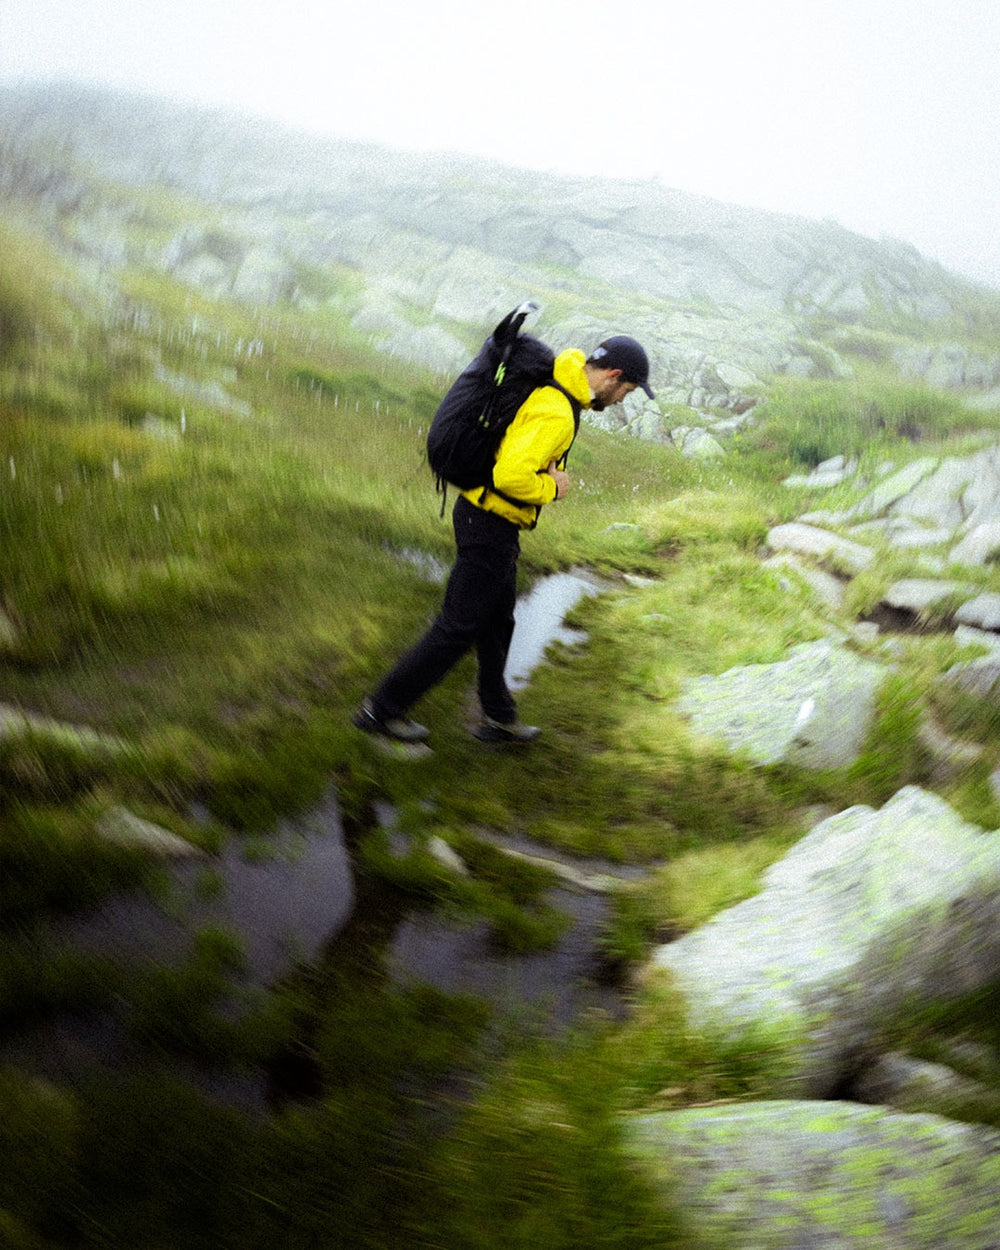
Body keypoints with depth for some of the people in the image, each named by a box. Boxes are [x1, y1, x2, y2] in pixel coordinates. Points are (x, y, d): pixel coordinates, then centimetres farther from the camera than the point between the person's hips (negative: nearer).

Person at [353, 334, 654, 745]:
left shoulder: (547, 386, 9)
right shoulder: (556, 413, -23)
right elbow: (512, 475, -33)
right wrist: (551, 488, -15)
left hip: (484, 514, 11)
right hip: (491, 526, -10)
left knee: (497, 623, 19)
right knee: (458, 627, 1)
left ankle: (498, 718, 34)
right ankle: (382, 708, 13)